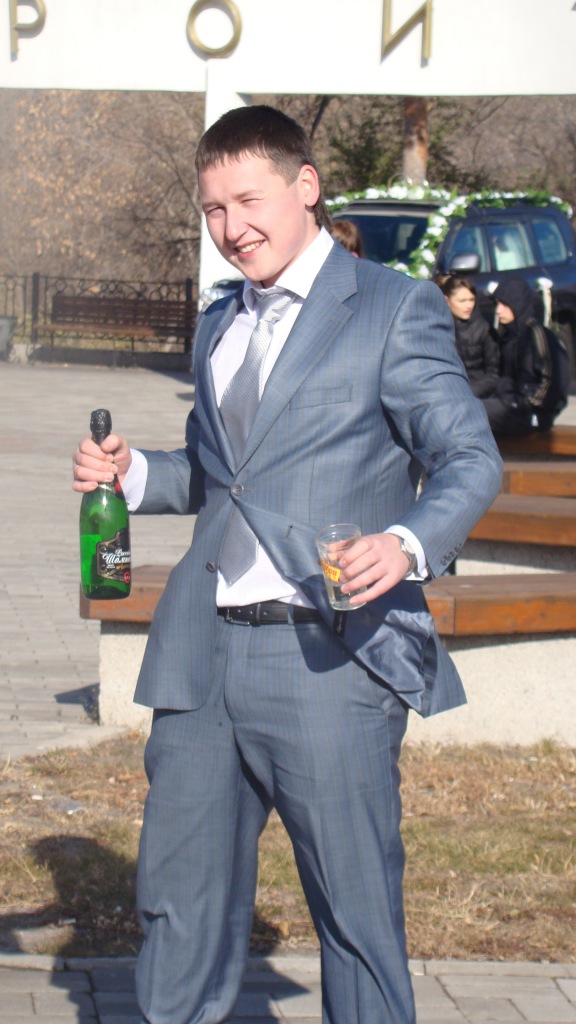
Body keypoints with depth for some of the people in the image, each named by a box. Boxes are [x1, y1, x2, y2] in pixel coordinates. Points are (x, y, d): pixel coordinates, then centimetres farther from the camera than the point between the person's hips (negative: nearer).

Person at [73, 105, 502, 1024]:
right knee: (180, 900, 11)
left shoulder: (394, 310, -1)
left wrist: (408, 543, -25)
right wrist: (133, 472, 9)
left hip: (328, 660, -6)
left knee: (357, 911, 0)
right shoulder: (218, 327, 20)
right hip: (202, 655, 6)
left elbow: (471, 460, -6)